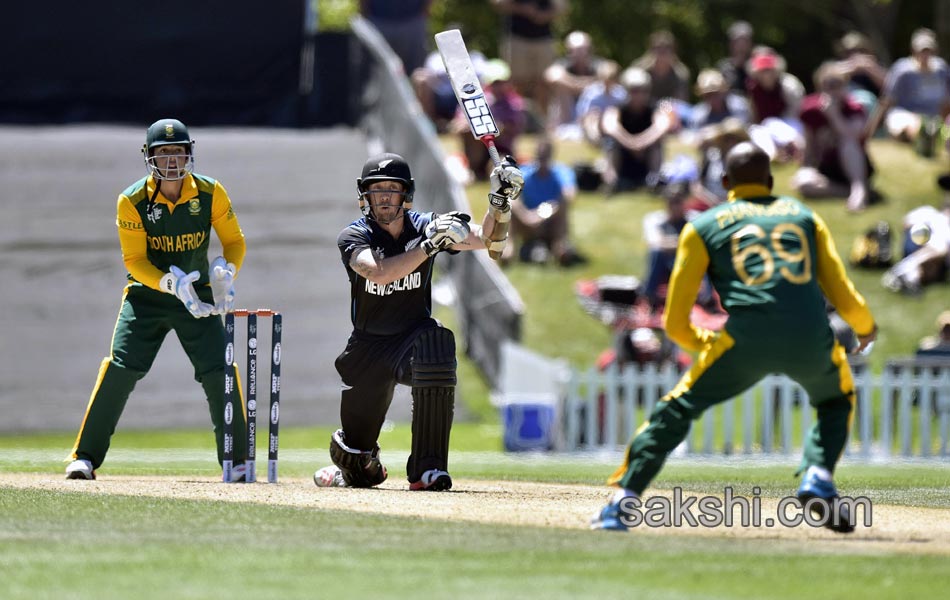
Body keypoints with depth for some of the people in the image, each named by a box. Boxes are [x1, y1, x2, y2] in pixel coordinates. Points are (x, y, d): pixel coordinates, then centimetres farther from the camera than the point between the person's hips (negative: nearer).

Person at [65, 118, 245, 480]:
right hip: (146, 295, -1)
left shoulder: (210, 193, -8)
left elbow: (234, 240, 0)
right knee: (119, 370, -14)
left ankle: (236, 461, 4)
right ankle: (85, 457, -6)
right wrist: (172, 284, -29)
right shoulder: (132, 201, -12)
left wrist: (226, 273, -22)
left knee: (219, 372, -10)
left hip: (198, 298, 1)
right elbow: (134, 260, -13)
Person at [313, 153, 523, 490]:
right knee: (357, 448, 3)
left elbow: (484, 240, -15)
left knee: (438, 342, -37)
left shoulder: (423, 226, -5)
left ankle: (428, 469, -34)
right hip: (368, 349, 0)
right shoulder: (353, 237, -11)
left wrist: (500, 204, -32)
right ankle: (354, 465, 47)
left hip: (413, 339, 0)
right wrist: (429, 247, -39)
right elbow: (378, 272, -31)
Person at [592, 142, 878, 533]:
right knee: (837, 399, 31)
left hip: (746, 340, -2)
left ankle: (623, 501, -1)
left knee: (676, 410, 12)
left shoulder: (704, 226, 17)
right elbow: (844, 299, 17)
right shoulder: (805, 216, 23)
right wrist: (866, 328, 38)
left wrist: (703, 343, 36)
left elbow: (675, 323, 15)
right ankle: (818, 477, 6)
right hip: (812, 345, 2)